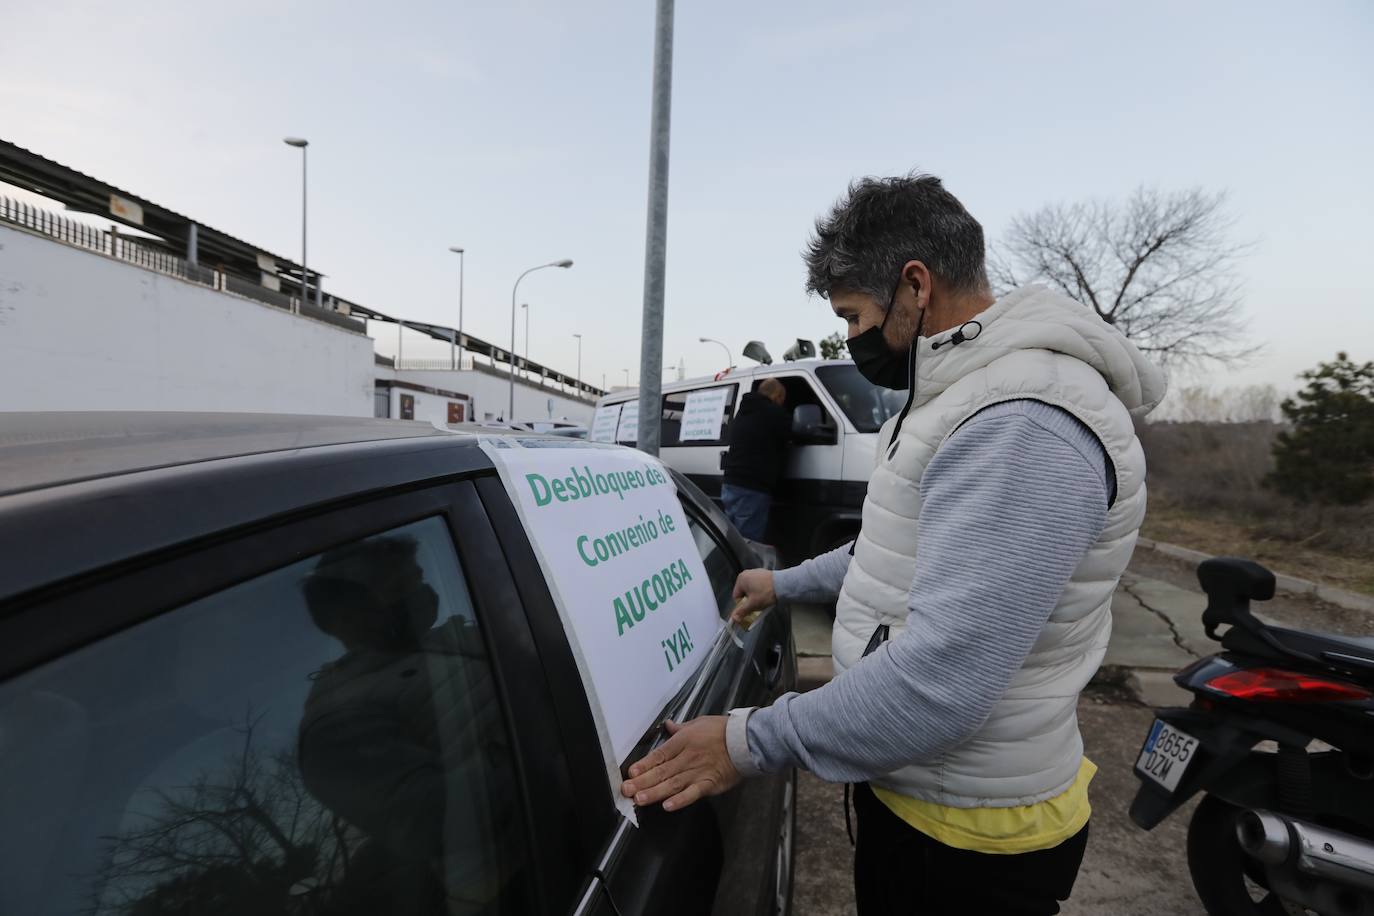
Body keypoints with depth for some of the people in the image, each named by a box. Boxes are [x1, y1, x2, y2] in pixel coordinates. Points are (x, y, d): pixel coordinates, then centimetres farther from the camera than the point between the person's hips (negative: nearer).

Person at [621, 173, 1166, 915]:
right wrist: (788, 583, 24)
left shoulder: (1021, 423, -27)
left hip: (963, 836, -9)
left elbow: (941, 678, -33)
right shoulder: (969, 395, 9)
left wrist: (750, 743, -24)